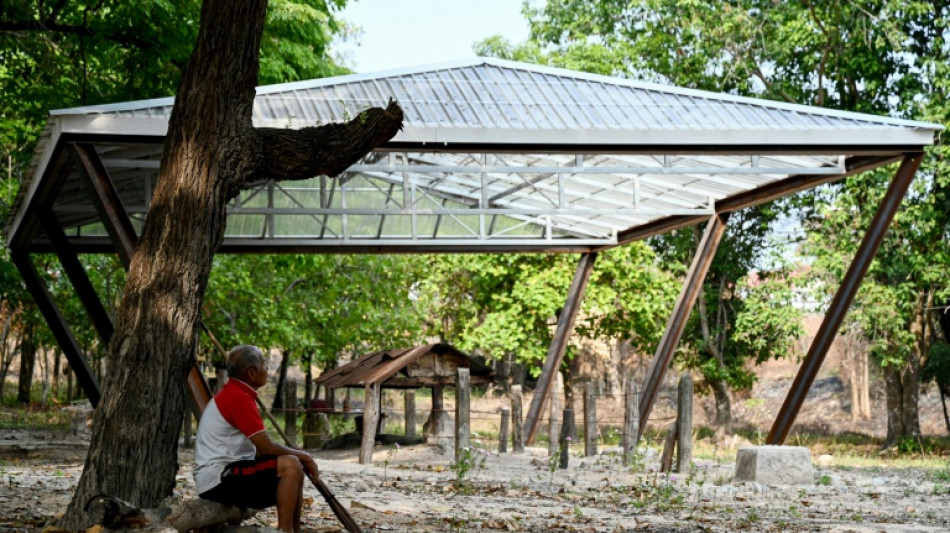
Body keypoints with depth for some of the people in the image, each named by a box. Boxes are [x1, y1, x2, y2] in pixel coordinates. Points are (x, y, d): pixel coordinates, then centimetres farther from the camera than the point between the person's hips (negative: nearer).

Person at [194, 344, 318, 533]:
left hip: (226, 473, 11)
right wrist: (301, 455, -4)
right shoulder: (238, 398, -17)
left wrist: (297, 455, 5)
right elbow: (267, 448, -19)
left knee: (295, 470, 12)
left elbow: (260, 448, 17)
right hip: (218, 479, -11)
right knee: (291, 466, -23)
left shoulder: (233, 394, 15)